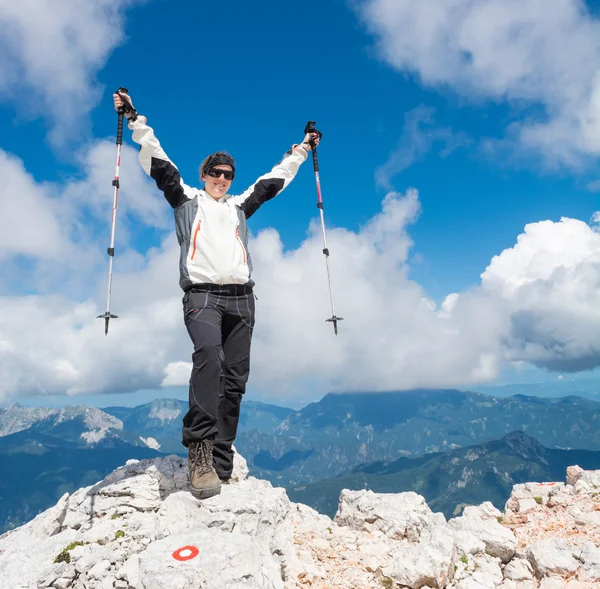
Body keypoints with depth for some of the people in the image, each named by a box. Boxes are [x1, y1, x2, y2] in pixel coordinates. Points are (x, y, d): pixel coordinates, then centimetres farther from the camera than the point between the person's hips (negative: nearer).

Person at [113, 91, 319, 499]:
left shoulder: (240, 206, 27)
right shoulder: (186, 199, 19)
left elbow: (276, 179, 33)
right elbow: (157, 161, 13)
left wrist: (302, 149, 37)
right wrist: (136, 121, 8)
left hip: (241, 297, 4)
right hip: (202, 294, -3)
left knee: (234, 379, -4)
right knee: (209, 353, -32)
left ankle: (220, 467, 0)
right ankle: (199, 445, -32)